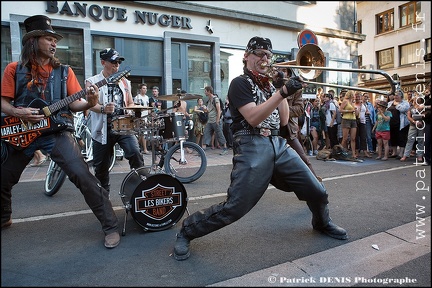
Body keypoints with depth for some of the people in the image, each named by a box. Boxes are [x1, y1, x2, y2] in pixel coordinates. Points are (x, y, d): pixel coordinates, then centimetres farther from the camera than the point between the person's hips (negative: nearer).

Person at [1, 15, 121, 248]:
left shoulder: (64, 71, 6)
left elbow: (73, 103, 0)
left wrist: (89, 102, -21)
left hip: (57, 132, -2)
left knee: (82, 176, -19)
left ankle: (111, 227, -10)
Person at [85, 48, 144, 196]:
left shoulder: (125, 82, 13)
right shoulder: (92, 82, 2)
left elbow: (131, 103, 21)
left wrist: (130, 111, -3)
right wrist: (103, 109, -34)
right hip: (103, 130, -1)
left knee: (135, 152, -22)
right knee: (101, 167, 8)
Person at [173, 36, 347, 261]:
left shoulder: (269, 85, 21)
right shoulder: (240, 83, -1)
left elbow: (283, 121, 14)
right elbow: (253, 118, -17)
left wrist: (281, 88, 7)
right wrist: (282, 92, -21)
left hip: (278, 145, 7)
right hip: (252, 148, -7)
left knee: (317, 191, 7)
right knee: (235, 207, -12)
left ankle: (322, 222, 41)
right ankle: (186, 231, 9)